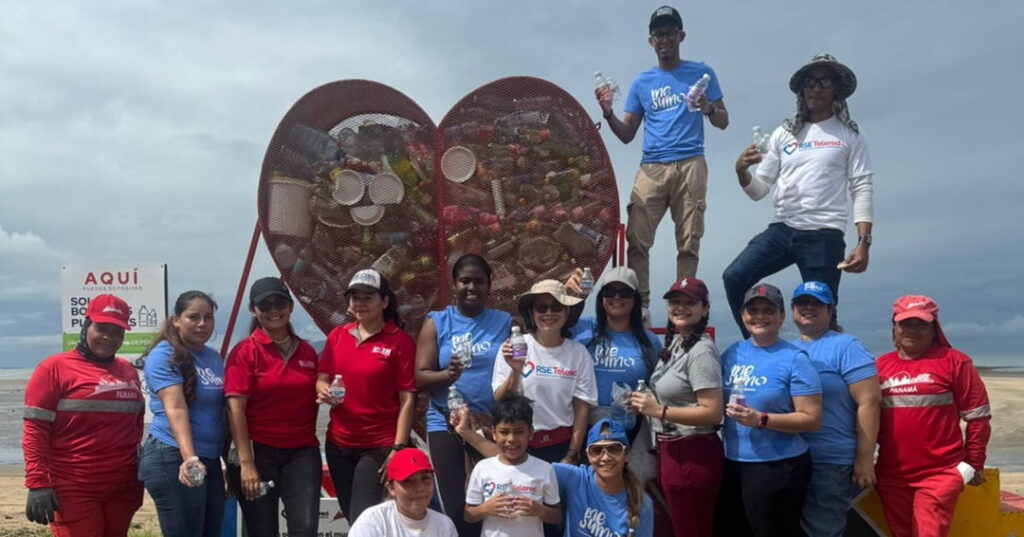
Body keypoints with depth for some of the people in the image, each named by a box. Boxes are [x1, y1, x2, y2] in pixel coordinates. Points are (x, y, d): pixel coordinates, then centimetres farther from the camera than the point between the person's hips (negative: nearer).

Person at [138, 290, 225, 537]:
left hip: (210, 460, 8)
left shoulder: (214, 357, 13)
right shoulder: (165, 355, -9)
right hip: (173, 460, -8)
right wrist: (189, 458, -32)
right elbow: (176, 409, -21)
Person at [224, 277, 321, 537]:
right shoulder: (244, 351, -4)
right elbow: (235, 409, -11)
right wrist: (246, 463, -16)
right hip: (258, 452, -3)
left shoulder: (307, 351, 9)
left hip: (302, 453, 3)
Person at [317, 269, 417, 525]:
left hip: (380, 445, -5)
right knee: (351, 518, 15)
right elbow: (321, 379, 9)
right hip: (339, 443, 5)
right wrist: (323, 390, -15)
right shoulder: (337, 335, 5)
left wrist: (398, 447, -17)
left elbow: (407, 399, -11)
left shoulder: (400, 341, -9)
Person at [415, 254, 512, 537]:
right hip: (446, 424, 0)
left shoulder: (505, 322, 6)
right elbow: (420, 378, -3)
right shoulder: (437, 322, 3)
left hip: (492, 425, 1)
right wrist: (447, 374, -21)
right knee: (454, 508, 1)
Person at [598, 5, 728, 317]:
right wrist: (608, 114, -3)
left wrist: (708, 108, -10)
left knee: (688, 242, -5)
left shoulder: (701, 73, 13)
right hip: (651, 168, 2)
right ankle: (639, 306, -4)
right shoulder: (641, 82, 17)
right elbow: (627, 135, 15)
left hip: (690, 166, -1)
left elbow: (723, 122, 11)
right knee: (637, 240, -9)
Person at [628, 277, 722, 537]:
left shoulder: (701, 351, -18)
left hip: (693, 454, -9)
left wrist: (659, 411, -21)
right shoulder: (674, 343, 10)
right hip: (670, 449, 9)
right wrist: (645, 404, 6)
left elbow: (713, 412, -23)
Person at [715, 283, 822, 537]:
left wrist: (760, 419, -22)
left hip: (778, 468, -6)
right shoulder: (732, 353, 5)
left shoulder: (794, 359, -10)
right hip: (732, 465, 6)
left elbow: (811, 418, -14)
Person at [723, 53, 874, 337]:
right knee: (734, 277, -14)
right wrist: (742, 172, -11)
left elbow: (862, 190, 0)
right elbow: (759, 190, 11)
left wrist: (863, 243, -11)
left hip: (824, 235, -3)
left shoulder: (849, 136, 6)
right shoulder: (784, 133, 14)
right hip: (782, 229, 3)